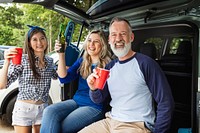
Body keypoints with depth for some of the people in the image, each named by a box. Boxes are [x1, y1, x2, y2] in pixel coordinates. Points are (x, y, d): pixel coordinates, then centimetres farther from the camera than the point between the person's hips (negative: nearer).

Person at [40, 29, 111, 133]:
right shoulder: (82, 61, 13)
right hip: (76, 101, 5)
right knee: (49, 111, -22)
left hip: (94, 107, -5)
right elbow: (64, 78, 0)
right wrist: (61, 55, -9)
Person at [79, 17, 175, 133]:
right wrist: (94, 89, -10)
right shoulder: (110, 66, 9)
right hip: (110, 121, 6)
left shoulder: (146, 63, -12)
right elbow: (99, 100, 11)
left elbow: (166, 103, -12)